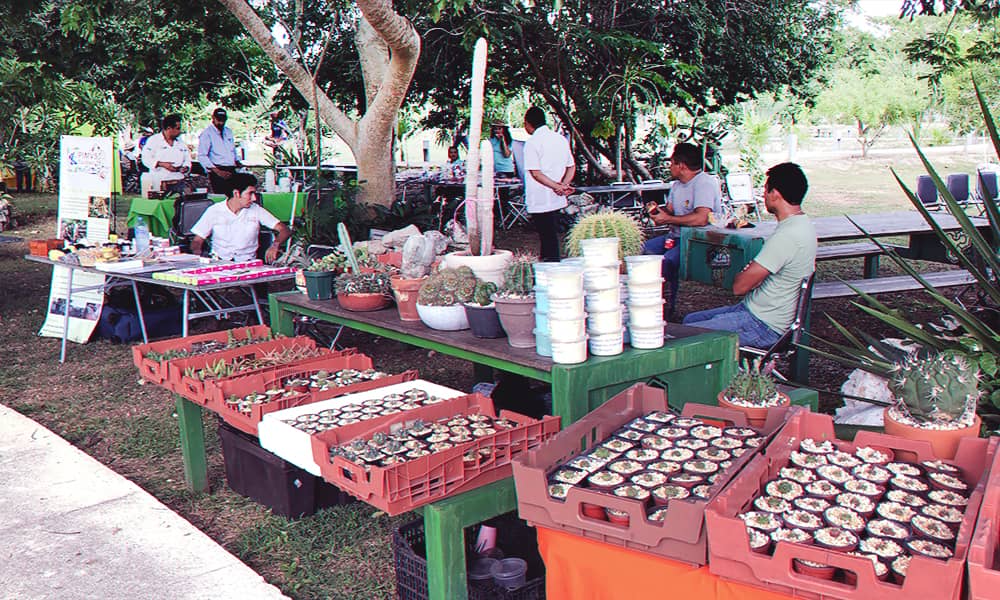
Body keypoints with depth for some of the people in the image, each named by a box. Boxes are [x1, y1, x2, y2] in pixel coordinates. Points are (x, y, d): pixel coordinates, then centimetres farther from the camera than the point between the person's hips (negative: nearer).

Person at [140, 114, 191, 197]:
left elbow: (187, 160, 19)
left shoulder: (181, 143, 18)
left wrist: (186, 168, -4)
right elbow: (146, 159, -3)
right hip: (159, 181, -4)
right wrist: (162, 164, -17)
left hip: (178, 181, 4)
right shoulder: (153, 140, 3)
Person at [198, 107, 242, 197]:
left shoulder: (229, 131, 18)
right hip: (217, 171, -6)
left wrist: (237, 161, 10)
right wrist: (217, 171, -19)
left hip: (232, 170, 6)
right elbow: (202, 156, -9)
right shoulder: (206, 134, -2)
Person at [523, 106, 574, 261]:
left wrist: (557, 187, -18)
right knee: (549, 234, 18)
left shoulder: (532, 142, -12)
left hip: (540, 200, -7)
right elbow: (572, 167, 10)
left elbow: (535, 173, -19)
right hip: (557, 199, 7)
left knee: (548, 236, -2)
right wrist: (563, 185, -3)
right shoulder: (561, 139, 10)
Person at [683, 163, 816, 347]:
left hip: (763, 326, -10)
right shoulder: (802, 223, 8)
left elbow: (740, 286, -22)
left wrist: (745, 273, 0)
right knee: (690, 319, 18)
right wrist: (752, 271, 0)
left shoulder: (787, 235, -26)